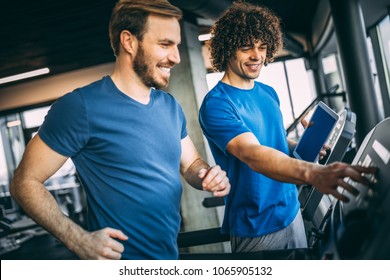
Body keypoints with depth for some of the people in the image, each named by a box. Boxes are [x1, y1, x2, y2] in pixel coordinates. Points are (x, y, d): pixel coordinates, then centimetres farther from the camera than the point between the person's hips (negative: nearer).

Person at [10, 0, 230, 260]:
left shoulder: (170, 105, 4)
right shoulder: (81, 107, -17)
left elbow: (191, 164, 14)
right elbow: (25, 182, -13)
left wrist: (208, 175, -9)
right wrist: (79, 240, -25)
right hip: (119, 258, -7)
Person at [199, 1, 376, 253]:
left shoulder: (269, 93, 6)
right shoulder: (216, 104, -19)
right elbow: (252, 154, -33)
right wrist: (312, 173, -48)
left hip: (291, 210, 7)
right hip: (257, 228, -7)